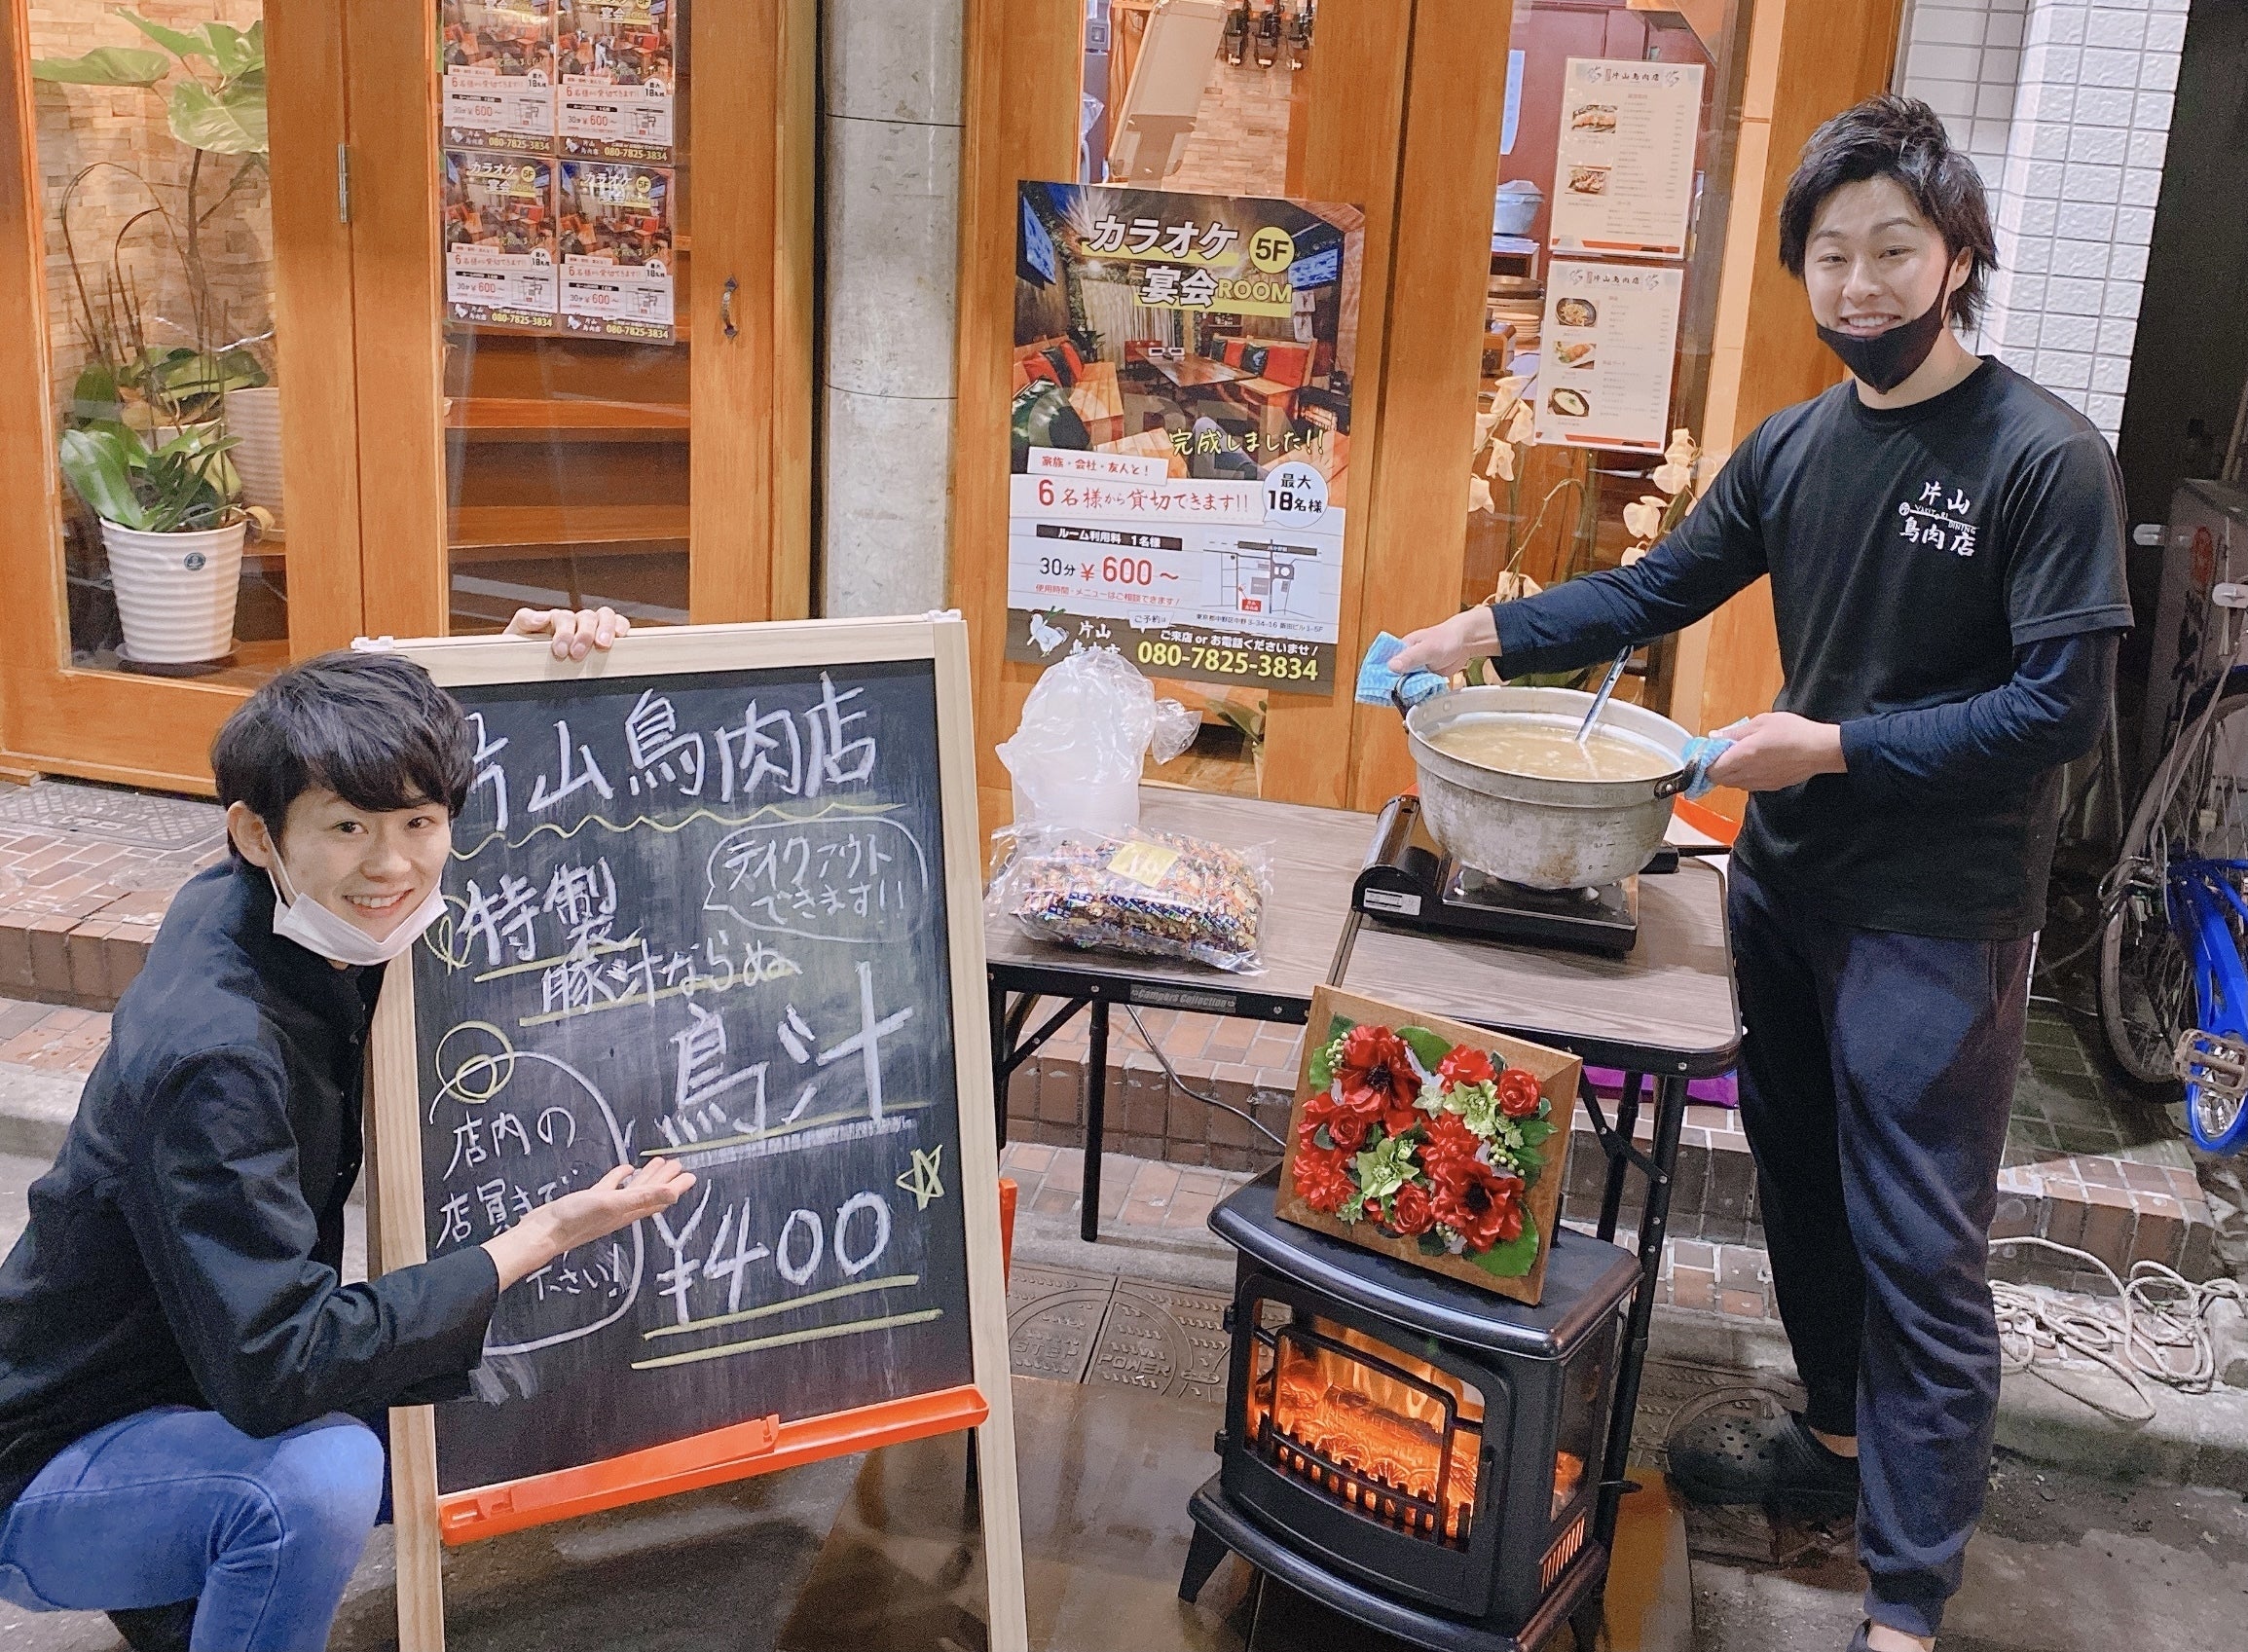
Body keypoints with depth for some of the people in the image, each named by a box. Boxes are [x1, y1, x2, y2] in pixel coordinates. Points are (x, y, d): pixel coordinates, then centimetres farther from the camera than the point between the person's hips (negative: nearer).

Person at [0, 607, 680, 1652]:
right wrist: (543, 1238, -31)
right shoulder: (214, 1054, -32)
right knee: (318, 1476, -36)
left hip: (207, 1399, 9)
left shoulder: (318, 927, -9)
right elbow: (275, 1368, -35)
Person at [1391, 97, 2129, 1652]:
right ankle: (1842, 1437, 42)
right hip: (1788, 878, 7)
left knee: (1919, 1247, -1)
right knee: (1803, 1179, 20)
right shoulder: (1794, 446, 5)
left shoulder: (2045, 458, -14)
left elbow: (2060, 706, -17)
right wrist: (1487, 633, -2)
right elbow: (1655, 591, 10)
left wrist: (1838, 747, -20)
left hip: (1939, 919, -6)